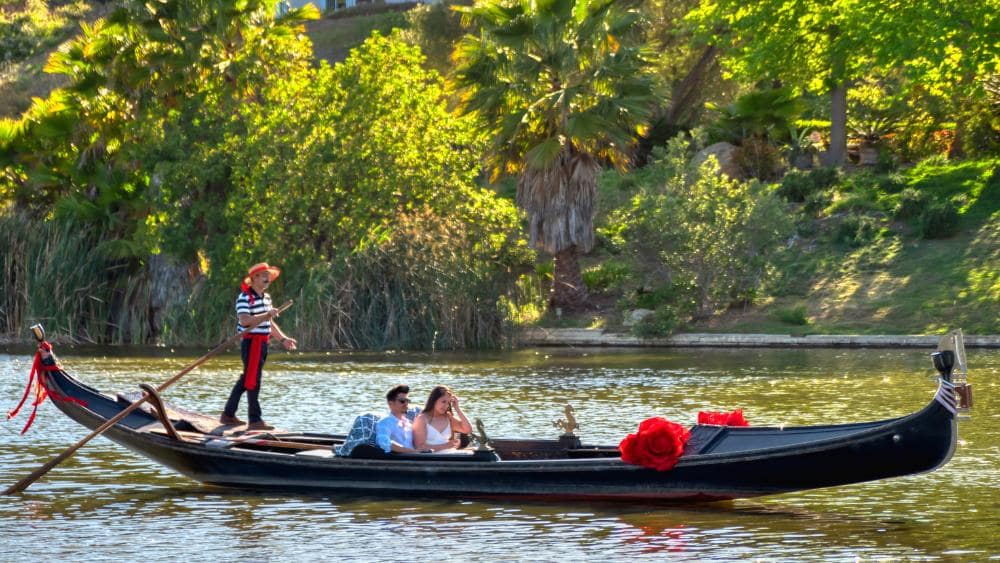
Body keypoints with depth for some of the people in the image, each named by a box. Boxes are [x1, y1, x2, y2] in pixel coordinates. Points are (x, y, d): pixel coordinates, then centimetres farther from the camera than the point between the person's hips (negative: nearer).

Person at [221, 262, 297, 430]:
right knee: (253, 380, -8)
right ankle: (255, 421, -7)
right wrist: (266, 315, -28)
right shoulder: (245, 297, -12)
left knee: (246, 379, 14)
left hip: (262, 343, 9)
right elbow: (244, 320, -25)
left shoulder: (266, 297, 18)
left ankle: (228, 415, 22)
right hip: (251, 342, -9)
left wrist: (283, 338, 16)